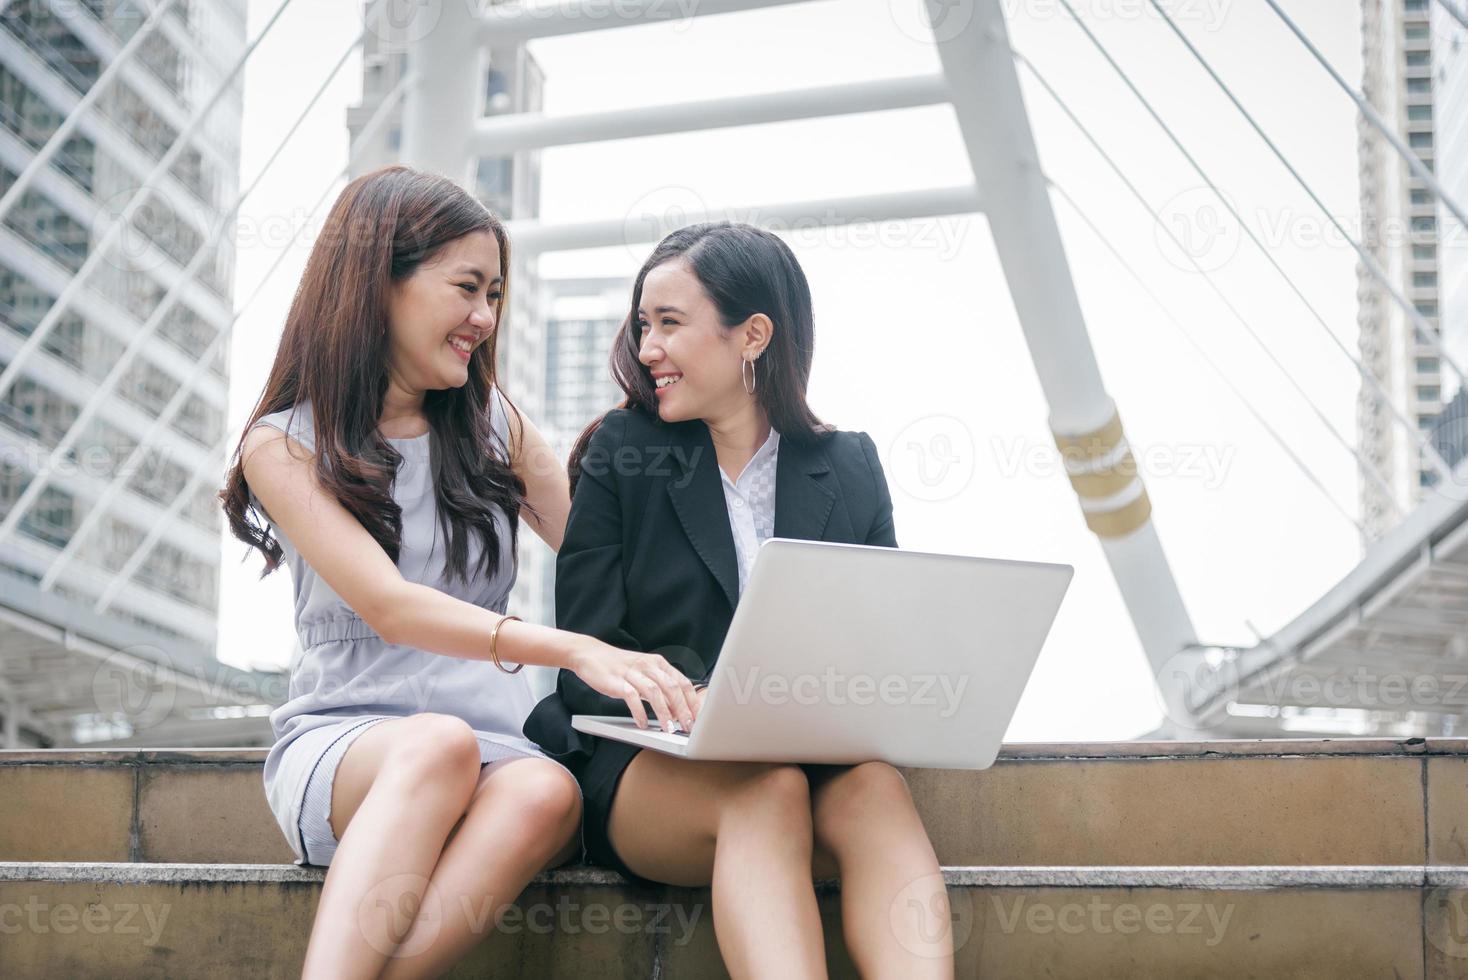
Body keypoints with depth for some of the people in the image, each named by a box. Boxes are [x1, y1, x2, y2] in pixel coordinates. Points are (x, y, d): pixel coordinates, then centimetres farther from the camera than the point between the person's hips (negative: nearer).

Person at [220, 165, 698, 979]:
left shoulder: (490, 422, 16)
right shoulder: (284, 446, 1)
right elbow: (389, 607, -13)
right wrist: (573, 649, -27)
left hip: (496, 747, 3)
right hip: (340, 745, -3)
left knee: (546, 790, -34)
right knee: (440, 743, -38)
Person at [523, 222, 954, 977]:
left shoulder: (849, 469, 12)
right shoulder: (622, 453, 6)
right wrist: (690, 699, -22)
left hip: (811, 752, 2)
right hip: (644, 765, -2)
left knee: (874, 786, -34)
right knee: (770, 789, -36)